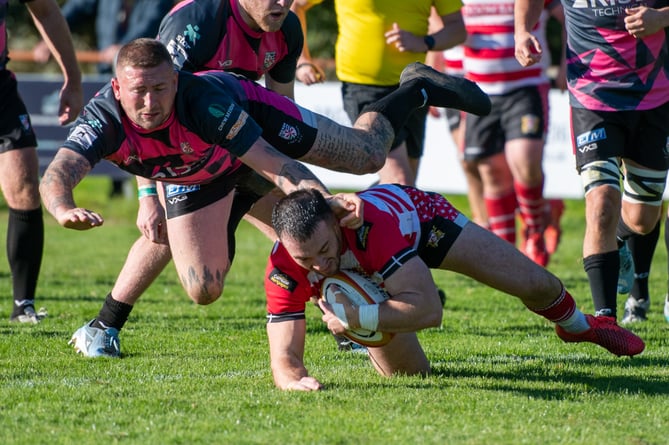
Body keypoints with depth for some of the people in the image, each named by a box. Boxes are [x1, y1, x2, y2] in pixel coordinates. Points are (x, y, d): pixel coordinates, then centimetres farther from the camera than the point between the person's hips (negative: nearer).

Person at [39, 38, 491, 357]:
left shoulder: (204, 100, -45)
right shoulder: (103, 120, -41)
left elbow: (273, 162, -43)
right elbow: (57, 174, -56)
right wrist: (64, 209, -79)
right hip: (193, 180, 2)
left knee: (368, 154, 11)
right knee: (203, 290, -6)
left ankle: (419, 87, 39)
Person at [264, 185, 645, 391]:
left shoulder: (371, 225, -49)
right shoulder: (283, 271, -41)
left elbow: (429, 309, -47)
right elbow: (284, 356, -39)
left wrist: (357, 317, -56)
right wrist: (294, 378, -62)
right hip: (368, 278, 2)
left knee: (534, 285, 4)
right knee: (408, 372, 3)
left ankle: (577, 324, 42)